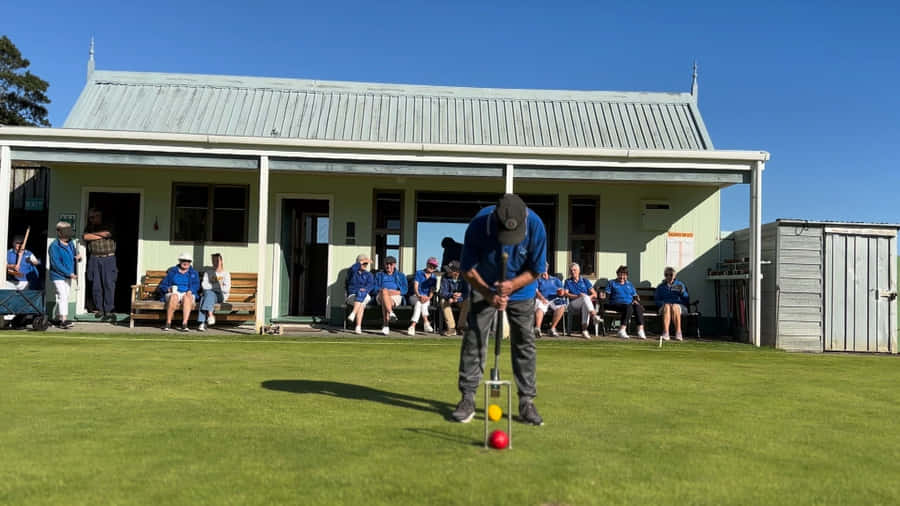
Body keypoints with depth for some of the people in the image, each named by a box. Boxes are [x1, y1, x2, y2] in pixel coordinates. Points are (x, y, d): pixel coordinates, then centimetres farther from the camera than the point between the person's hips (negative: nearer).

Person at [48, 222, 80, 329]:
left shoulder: (70, 244, 9)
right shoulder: (54, 246, -14)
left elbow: (74, 255, 22)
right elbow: (56, 264, -19)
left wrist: (78, 257, -4)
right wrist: (69, 274, -22)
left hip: (69, 276, 8)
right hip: (58, 276, -8)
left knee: (65, 297, 13)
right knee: (62, 296, -14)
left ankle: (60, 319, 22)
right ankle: (63, 320, -16)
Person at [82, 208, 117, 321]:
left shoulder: (108, 226, 11)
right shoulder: (89, 228, 15)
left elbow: (108, 233, -11)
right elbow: (85, 237, -6)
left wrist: (94, 233, -1)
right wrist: (101, 235, -6)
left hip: (108, 258, -2)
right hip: (94, 259, 2)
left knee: (109, 285, -8)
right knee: (96, 286, 1)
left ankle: (108, 311, -7)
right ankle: (99, 309, 9)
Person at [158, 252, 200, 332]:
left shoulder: (193, 273, 17)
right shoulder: (172, 271, 15)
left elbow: (196, 285, 2)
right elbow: (162, 285, 11)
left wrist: (190, 291, -20)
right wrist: (168, 289, -12)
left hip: (187, 294, 0)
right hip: (173, 293, 0)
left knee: (187, 297, -37)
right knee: (174, 297, -37)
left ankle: (184, 324, -46)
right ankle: (168, 323, -31)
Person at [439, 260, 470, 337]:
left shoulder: (464, 278, -14)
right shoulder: (445, 278, -14)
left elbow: (466, 293, -20)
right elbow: (443, 293, -21)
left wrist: (457, 299, -38)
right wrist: (452, 295, -42)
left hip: (460, 300, 0)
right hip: (449, 299, 0)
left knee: (467, 301, -31)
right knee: (443, 301, -32)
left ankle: (461, 327, -23)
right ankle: (451, 328, -34)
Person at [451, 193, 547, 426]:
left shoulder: (535, 225, -27)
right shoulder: (479, 224, -29)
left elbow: (536, 269, -14)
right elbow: (468, 269, -16)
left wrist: (512, 285, -29)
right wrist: (489, 294, -27)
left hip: (521, 290, 1)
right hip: (484, 288, 0)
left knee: (525, 343, -1)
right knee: (474, 339, -7)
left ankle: (526, 402, 8)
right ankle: (467, 398, 1)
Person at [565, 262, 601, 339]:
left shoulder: (584, 280, 21)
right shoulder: (568, 282, 20)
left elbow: (595, 294, 13)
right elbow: (566, 293, 2)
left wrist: (589, 297, -10)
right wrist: (577, 296, -14)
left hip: (586, 303, 1)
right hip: (573, 304, -1)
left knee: (585, 306, -39)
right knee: (585, 297, -34)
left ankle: (584, 330, -47)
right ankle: (594, 316, -55)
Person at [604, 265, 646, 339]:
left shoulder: (629, 284, 28)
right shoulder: (612, 283, 18)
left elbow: (635, 296, 23)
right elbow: (607, 295, 6)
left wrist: (636, 300, 1)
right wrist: (603, 296, -17)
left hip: (630, 303, 4)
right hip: (617, 304, -4)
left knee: (638, 307, -30)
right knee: (629, 308, -36)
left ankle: (640, 330, -38)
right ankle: (622, 330, -40)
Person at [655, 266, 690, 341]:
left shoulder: (680, 285, 16)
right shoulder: (660, 287, 20)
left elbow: (686, 300, 9)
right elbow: (656, 300, 15)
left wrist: (675, 302, -9)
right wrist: (663, 303, -7)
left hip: (679, 306, -1)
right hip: (664, 306, 1)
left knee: (675, 307, -38)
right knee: (667, 307, -37)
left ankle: (678, 333, -43)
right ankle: (665, 333, -50)